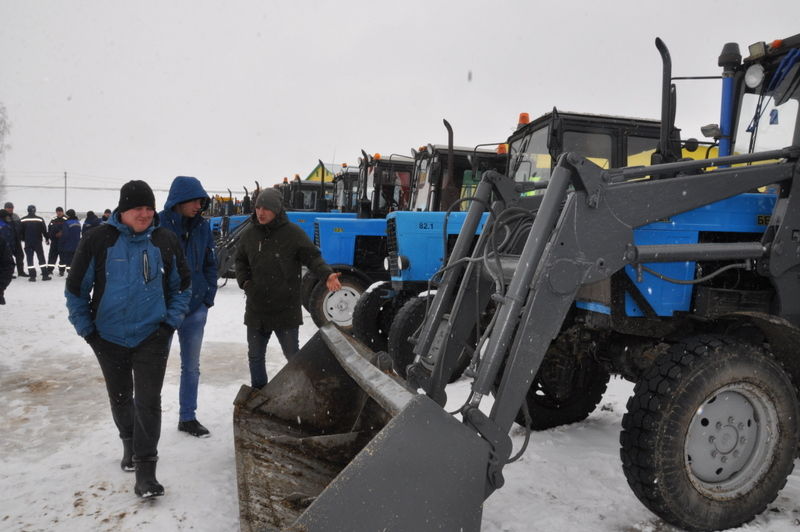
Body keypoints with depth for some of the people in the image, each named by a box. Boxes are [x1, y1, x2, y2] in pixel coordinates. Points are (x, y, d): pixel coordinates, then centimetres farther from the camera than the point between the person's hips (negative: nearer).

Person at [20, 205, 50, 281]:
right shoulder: (40, 219, -7)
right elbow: (44, 230, -3)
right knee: (41, 258, 7)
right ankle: (45, 275, 5)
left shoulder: (22, 220, -2)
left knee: (29, 259, 4)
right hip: (38, 242, -1)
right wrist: (47, 238, 12)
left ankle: (32, 276, 1)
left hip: (27, 243, 1)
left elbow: (20, 232, 4)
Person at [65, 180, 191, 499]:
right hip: (109, 338, 1)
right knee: (120, 398, 18)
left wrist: (171, 321, -2)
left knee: (148, 401, -5)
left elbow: (182, 285, 7)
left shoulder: (166, 240, -4)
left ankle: (145, 468, 3)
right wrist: (86, 329, -2)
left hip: (152, 337, -1)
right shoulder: (99, 240, -9)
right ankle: (129, 442, 43)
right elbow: (76, 288, 0)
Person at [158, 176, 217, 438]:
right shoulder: (157, 224, -12)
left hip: (196, 308, 4)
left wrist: (209, 295, 3)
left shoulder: (202, 226, 1)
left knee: (191, 366, 13)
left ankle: (188, 417, 27)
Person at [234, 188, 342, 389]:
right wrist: (244, 281, 1)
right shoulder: (249, 234, 4)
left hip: (285, 310, -4)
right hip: (256, 309, 4)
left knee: (293, 355, 8)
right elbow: (241, 261, 18)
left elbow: (313, 257, -9)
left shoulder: (293, 233, -9)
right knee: (255, 356, 16)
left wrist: (327, 275, -27)